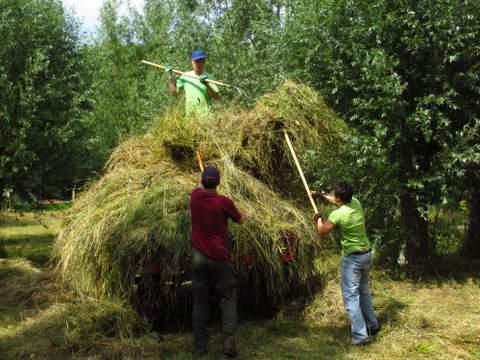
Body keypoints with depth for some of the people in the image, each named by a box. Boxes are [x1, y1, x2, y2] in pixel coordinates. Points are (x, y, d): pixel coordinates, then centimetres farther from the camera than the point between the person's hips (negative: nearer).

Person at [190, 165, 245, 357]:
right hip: (219, 257, -3)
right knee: (228, 298, 6)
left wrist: (204, 177, 43)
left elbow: (200, 187, 25)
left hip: (198, 256, 3)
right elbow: (240, 220, 5)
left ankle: (199, 345, 11)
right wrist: (240, 213, 25)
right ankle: (229, 341, -7)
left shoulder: (195, 196, -2)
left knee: (200, 301, 9)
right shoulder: (224, 201, -12)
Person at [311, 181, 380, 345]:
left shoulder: (337, 215, -21)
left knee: (351, 296, -2)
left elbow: (322, 232, -6)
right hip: (366, 254, 8)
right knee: (364, 290, 23)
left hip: (352, 258, -8)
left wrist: (318, 218, 12)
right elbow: (341, 202, 23)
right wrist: (322, 195, 28)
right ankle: (372, 325, 34)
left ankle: (361, 335, -4)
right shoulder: (356, 203, -1)